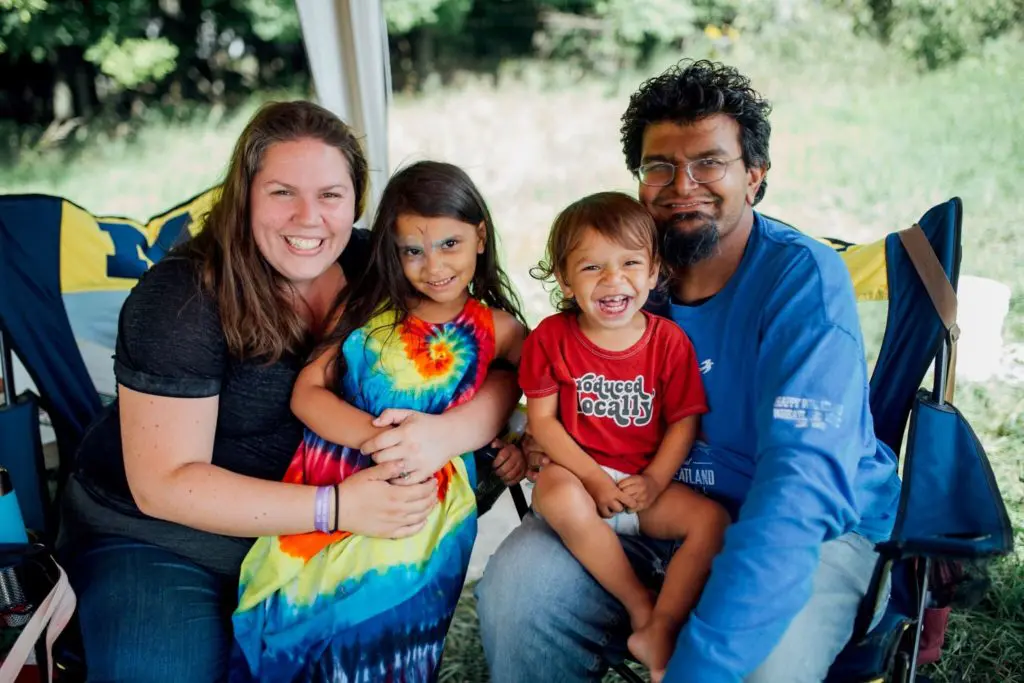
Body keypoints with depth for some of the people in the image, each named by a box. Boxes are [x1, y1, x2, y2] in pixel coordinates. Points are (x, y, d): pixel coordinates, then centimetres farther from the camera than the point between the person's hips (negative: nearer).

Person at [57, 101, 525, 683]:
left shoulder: (375, 266, -9)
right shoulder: (183, 298, -20)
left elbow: (501, 369, -9)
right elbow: (163, 484, -22)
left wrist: (445, 432, -32)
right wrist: (338, 508, -31)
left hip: (303, 534, 4)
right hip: (157, 540, -4)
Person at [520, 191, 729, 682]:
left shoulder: (669, 341, -3)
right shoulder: (551, 338, -5)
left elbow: (683, 421, -1)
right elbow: (541, 420, -7)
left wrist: (654, 481, -15)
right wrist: (593, 478, -16)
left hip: (646, 485, 2)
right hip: (577, 475, -2)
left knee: (712, 519, -19)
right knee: (560, 498, -35)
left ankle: (660, 629, -16)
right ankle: (640, 605, -19)